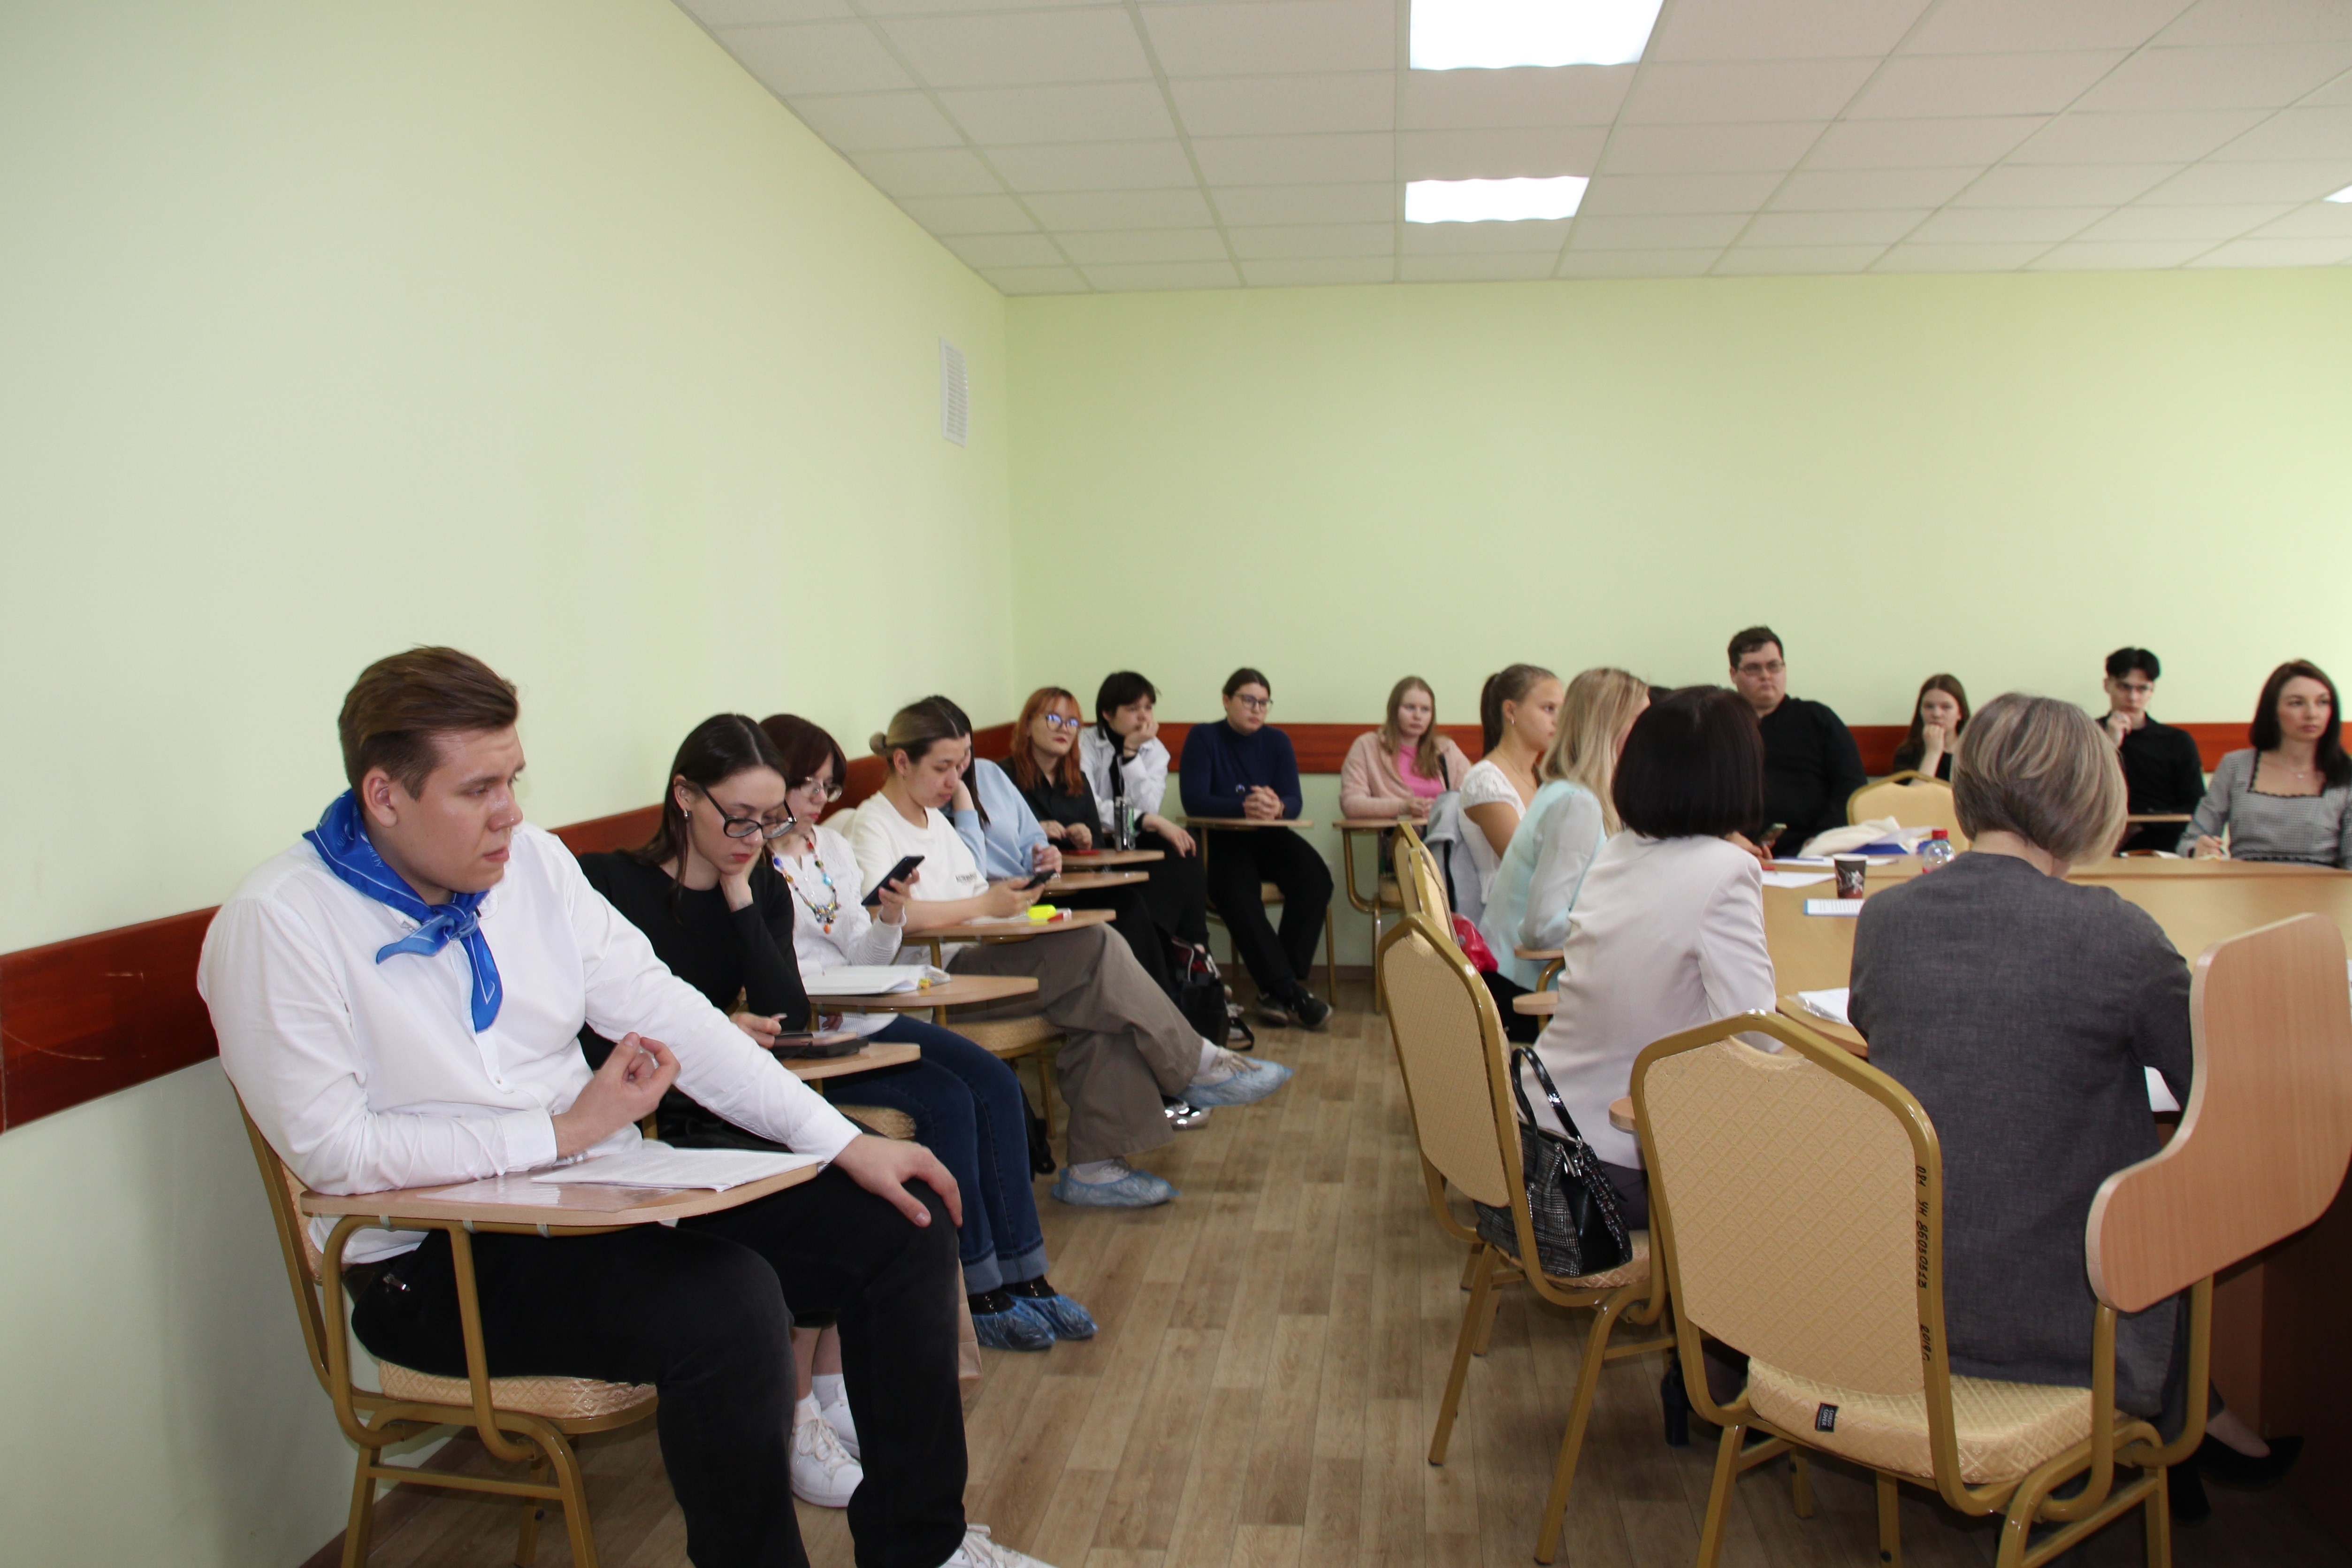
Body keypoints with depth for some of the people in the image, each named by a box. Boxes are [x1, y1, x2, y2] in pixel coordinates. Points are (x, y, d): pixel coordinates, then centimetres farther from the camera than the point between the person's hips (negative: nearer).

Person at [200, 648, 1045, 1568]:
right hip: (438, 1266, -7)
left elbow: (664, 1010, 4)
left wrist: (843, 1141, -3)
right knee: (727, 1304, -33)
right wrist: (563, 1131, -16)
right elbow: (332, 1151, -18)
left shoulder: (531, 862, 4)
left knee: (903, 1227, -1)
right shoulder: (275, 927, -14)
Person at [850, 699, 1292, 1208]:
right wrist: (986, 905, -21)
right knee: (1093, 949, -23)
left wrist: (1019, 892, 1)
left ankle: (1095, 1165, -18)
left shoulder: (936, 819, 22)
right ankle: (1197, 1067, -9)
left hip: (973, 962, 9)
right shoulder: (873, 825, -6)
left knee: (1099, 995, -18)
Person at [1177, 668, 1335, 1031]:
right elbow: (1194, 801, -15)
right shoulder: (1203, 738, -2)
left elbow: (1294, 802, -3)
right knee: (1238, 894, -35)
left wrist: (1276, 807, -29)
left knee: (1316, 878, -26)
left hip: (1270, 838, 4)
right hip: (1221, 839, -4)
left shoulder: (1277, 742, 9)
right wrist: (1244, 806, -32)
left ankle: (1276, 990, -23)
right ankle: (1291, 991, -31)